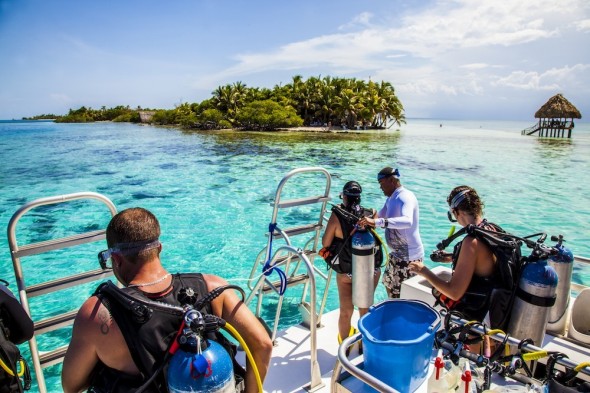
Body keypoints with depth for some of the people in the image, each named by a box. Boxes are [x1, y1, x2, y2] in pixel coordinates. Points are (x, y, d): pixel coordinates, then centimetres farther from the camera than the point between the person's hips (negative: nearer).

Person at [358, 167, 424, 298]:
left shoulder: (406, 197, -23)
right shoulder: (391, 198, 8)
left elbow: (407, 221, -42)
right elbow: (381, 216, 19)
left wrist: (376, 222, -50)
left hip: (409, 256, -10)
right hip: (396, 253, 10)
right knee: (389, 283, 25)